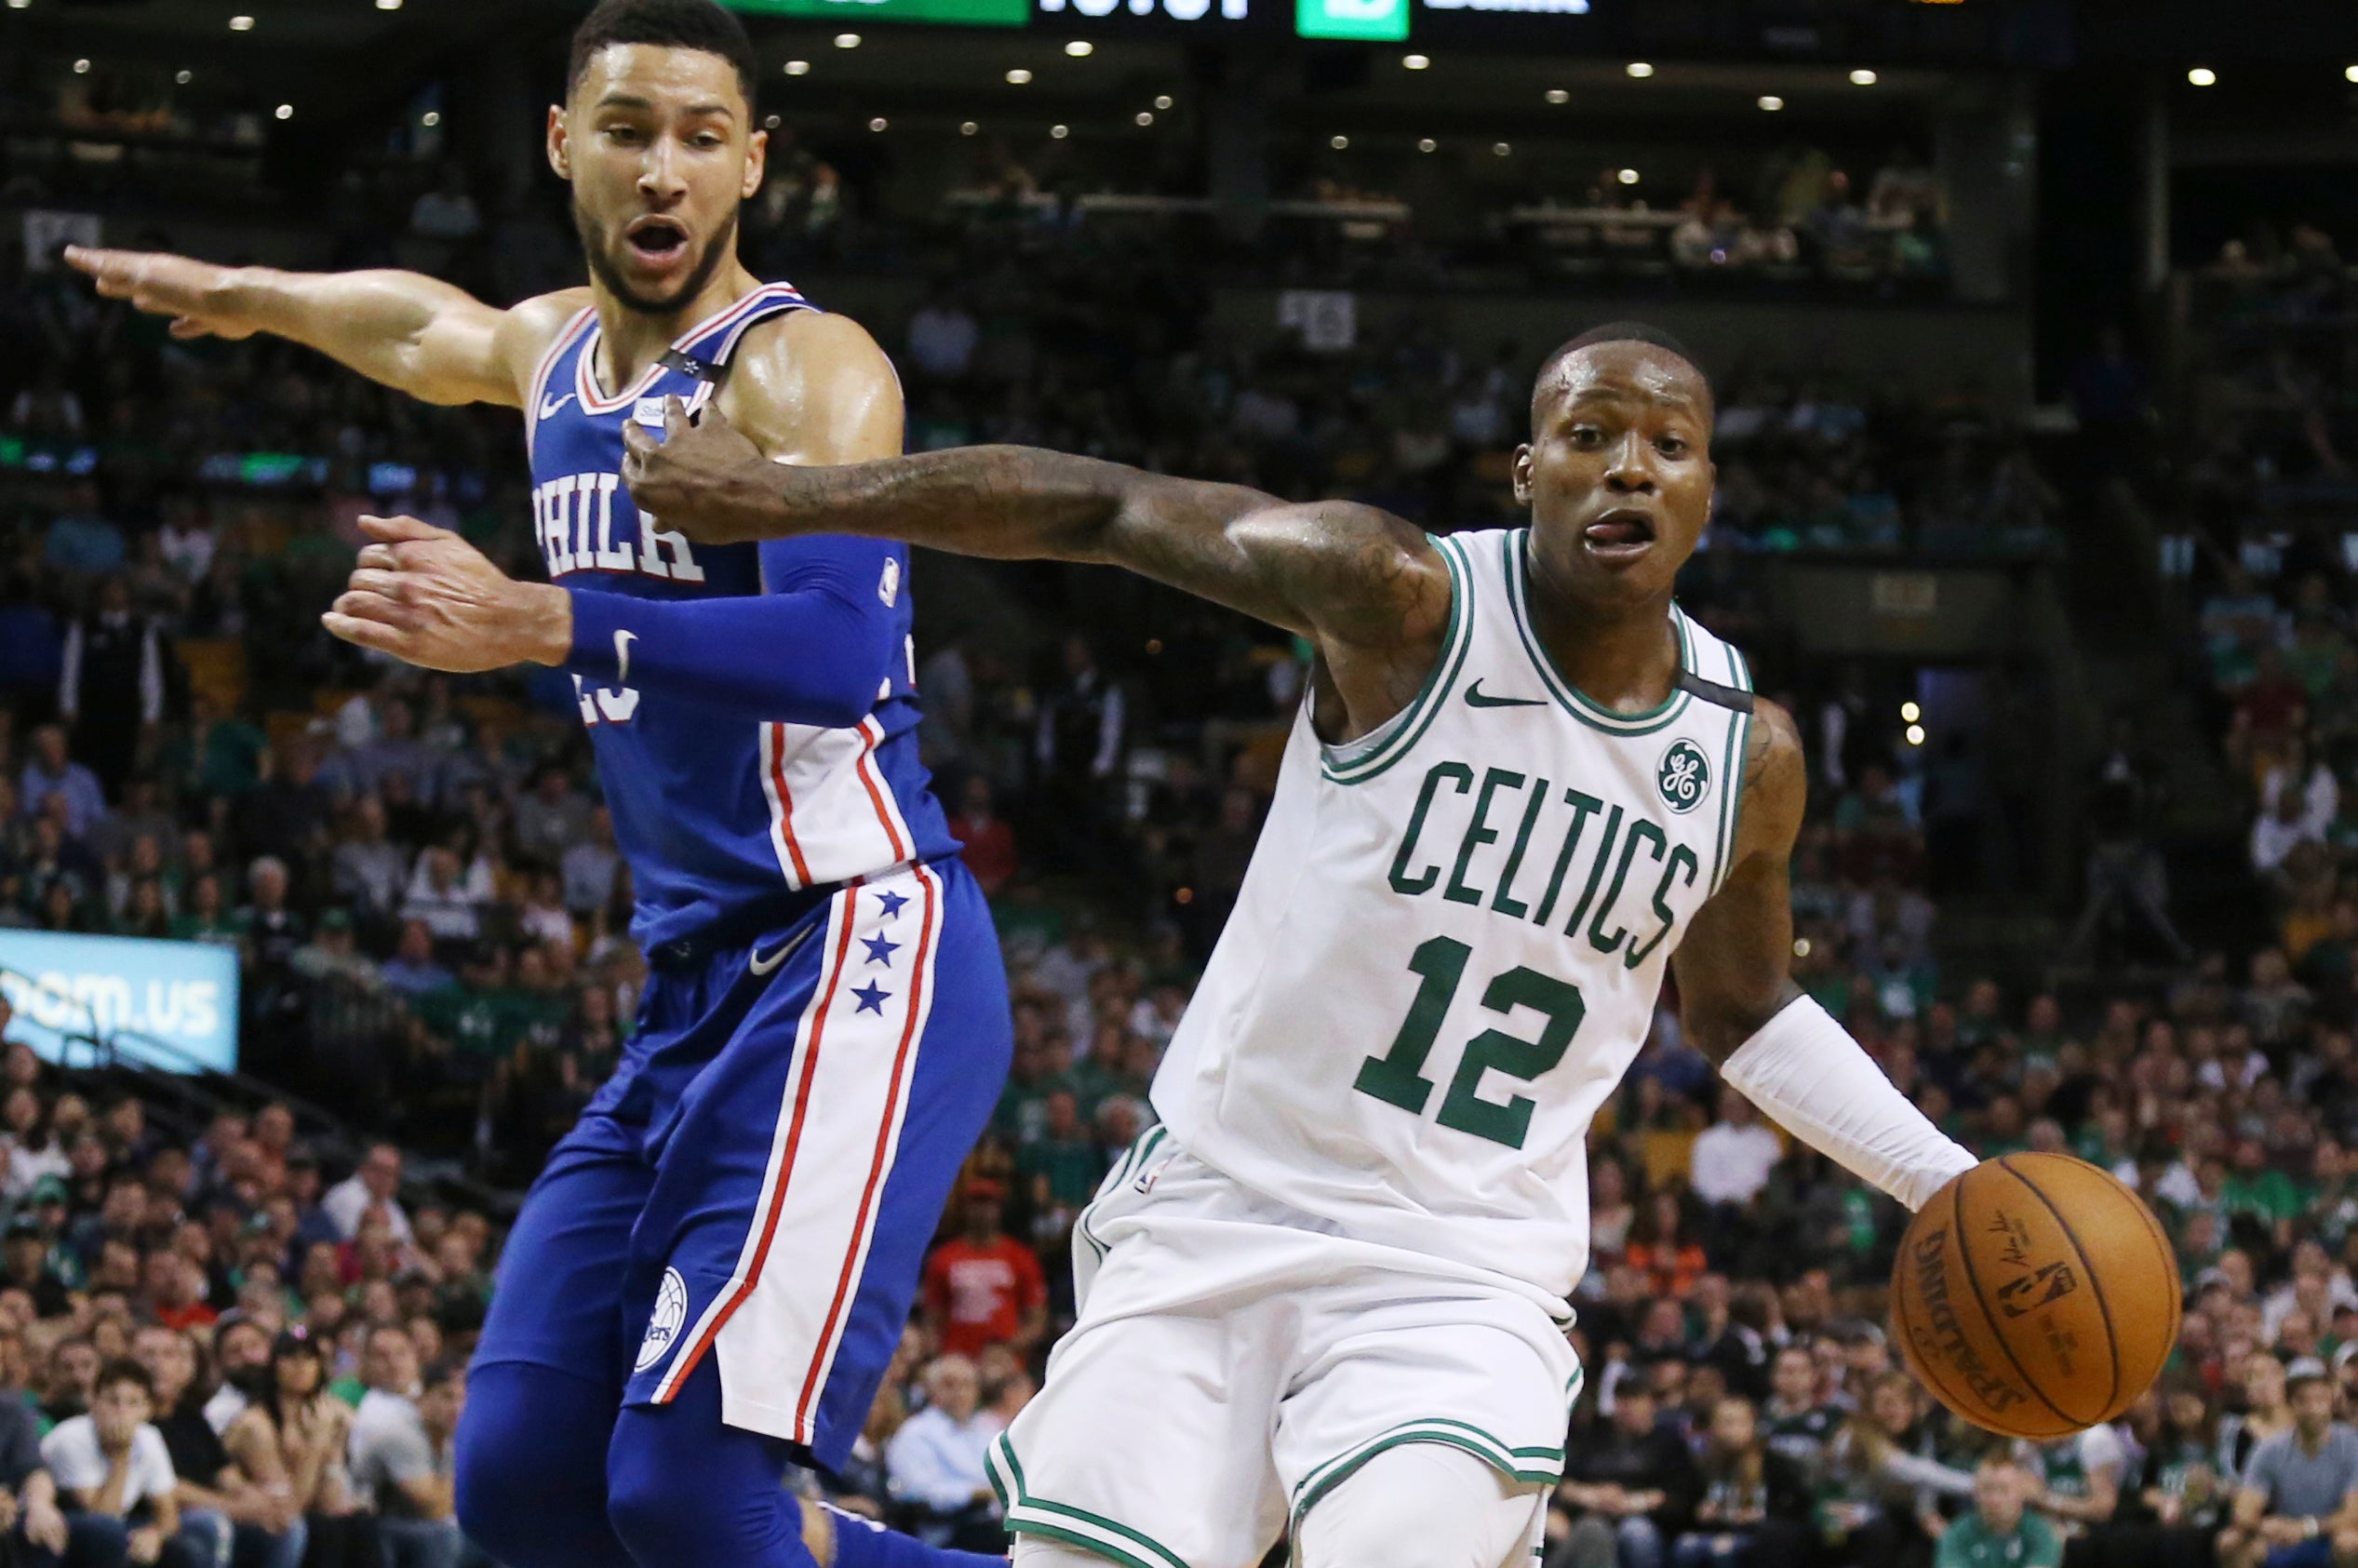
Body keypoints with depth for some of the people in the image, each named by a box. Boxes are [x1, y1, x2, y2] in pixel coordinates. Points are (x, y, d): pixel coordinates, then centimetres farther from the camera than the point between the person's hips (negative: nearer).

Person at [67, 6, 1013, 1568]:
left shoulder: (806, 371, -11)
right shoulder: (551, 353, 15)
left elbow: (838, 651, -27)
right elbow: (416, 321, 40)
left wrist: (536, 624, -36)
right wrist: (238, 295, 57)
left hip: (859, 953, -9)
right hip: (696, 975, 9)